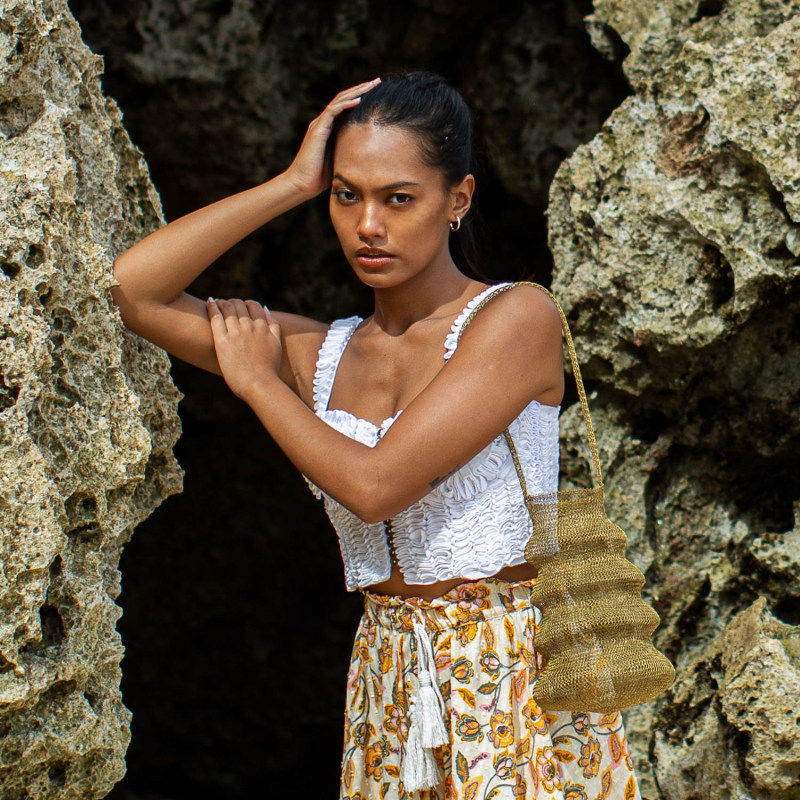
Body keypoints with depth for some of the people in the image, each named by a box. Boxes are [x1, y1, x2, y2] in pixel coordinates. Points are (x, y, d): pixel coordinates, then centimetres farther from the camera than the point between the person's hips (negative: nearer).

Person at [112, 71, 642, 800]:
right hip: (389, 681, 5)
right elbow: (135, 288, 2)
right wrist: (293, 184, 0)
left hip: (516, 679, -5)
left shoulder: (516, 318, -10)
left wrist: (257, 381, -2)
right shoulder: (324, 354, 8)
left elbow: (376, 484, -17)